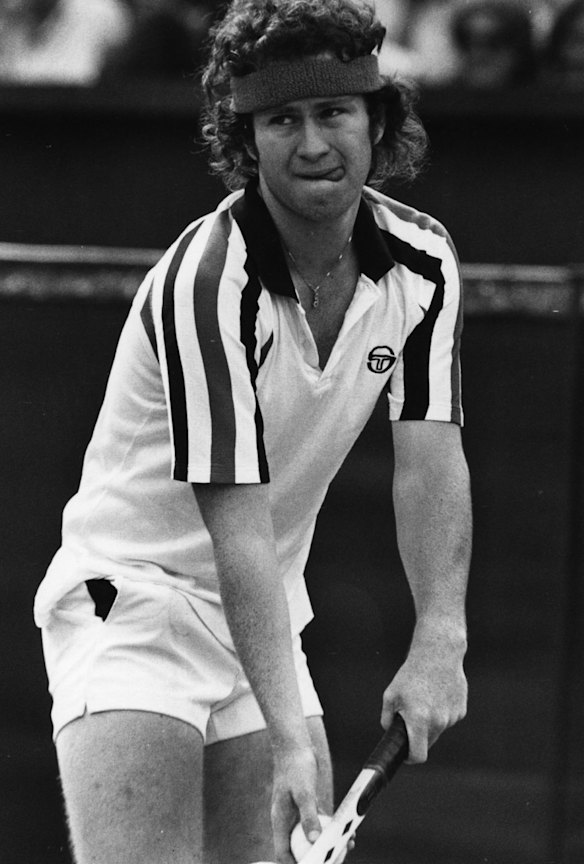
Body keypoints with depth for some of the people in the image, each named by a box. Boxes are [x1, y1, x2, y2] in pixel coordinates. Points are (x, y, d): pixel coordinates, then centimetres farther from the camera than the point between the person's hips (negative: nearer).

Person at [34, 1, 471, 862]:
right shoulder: (207, 283, -25)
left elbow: (431, 458, -8)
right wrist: (290, 731, -33)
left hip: (267, 609, 7)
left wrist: (440, 637, -24)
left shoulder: (423, 264, -4)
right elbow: (239, 525, -28)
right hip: (134, 592, -7)